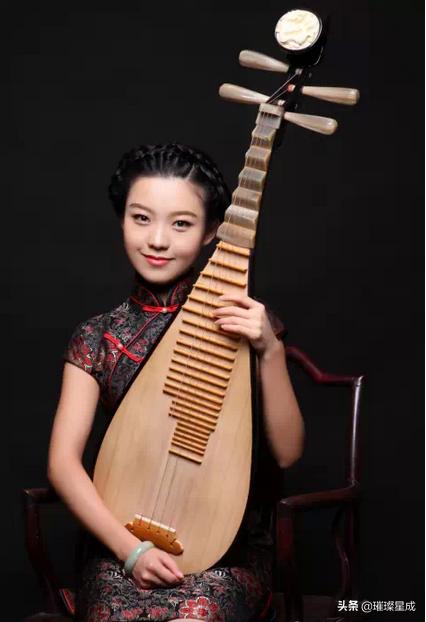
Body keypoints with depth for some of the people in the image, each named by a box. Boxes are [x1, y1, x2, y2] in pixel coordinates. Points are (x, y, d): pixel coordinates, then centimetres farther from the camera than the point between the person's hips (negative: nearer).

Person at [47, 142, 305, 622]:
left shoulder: (240, 321, -1)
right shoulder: (97, 339, 2)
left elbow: (286, 452, -4)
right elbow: (63, 460, -3)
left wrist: (269, 351, -18)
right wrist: (129, 548, -15)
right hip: (120, 544, 2)